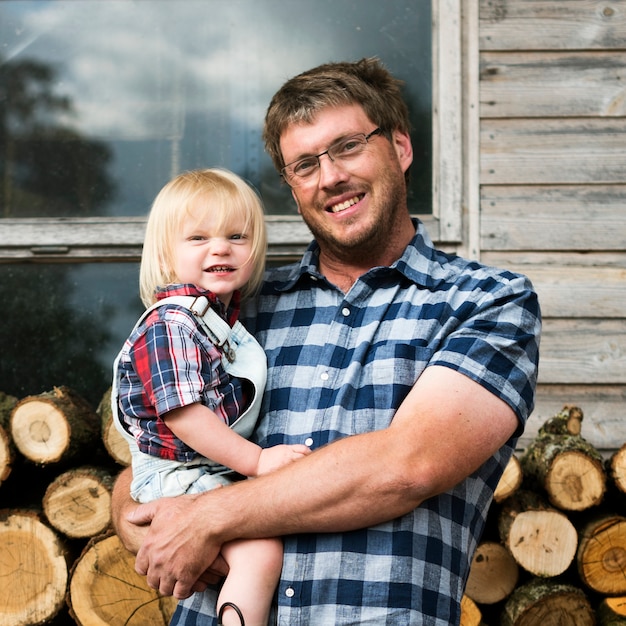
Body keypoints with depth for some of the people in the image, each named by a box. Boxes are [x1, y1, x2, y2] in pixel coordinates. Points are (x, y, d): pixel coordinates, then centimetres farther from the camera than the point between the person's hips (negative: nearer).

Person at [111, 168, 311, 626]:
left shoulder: (224, 317, 10)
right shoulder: (170, 323, -19)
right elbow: (180, 414, -24)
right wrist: (256, 459, -23)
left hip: (227, 471, 10)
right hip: (179, 477, -10)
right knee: (261, 551, -25)